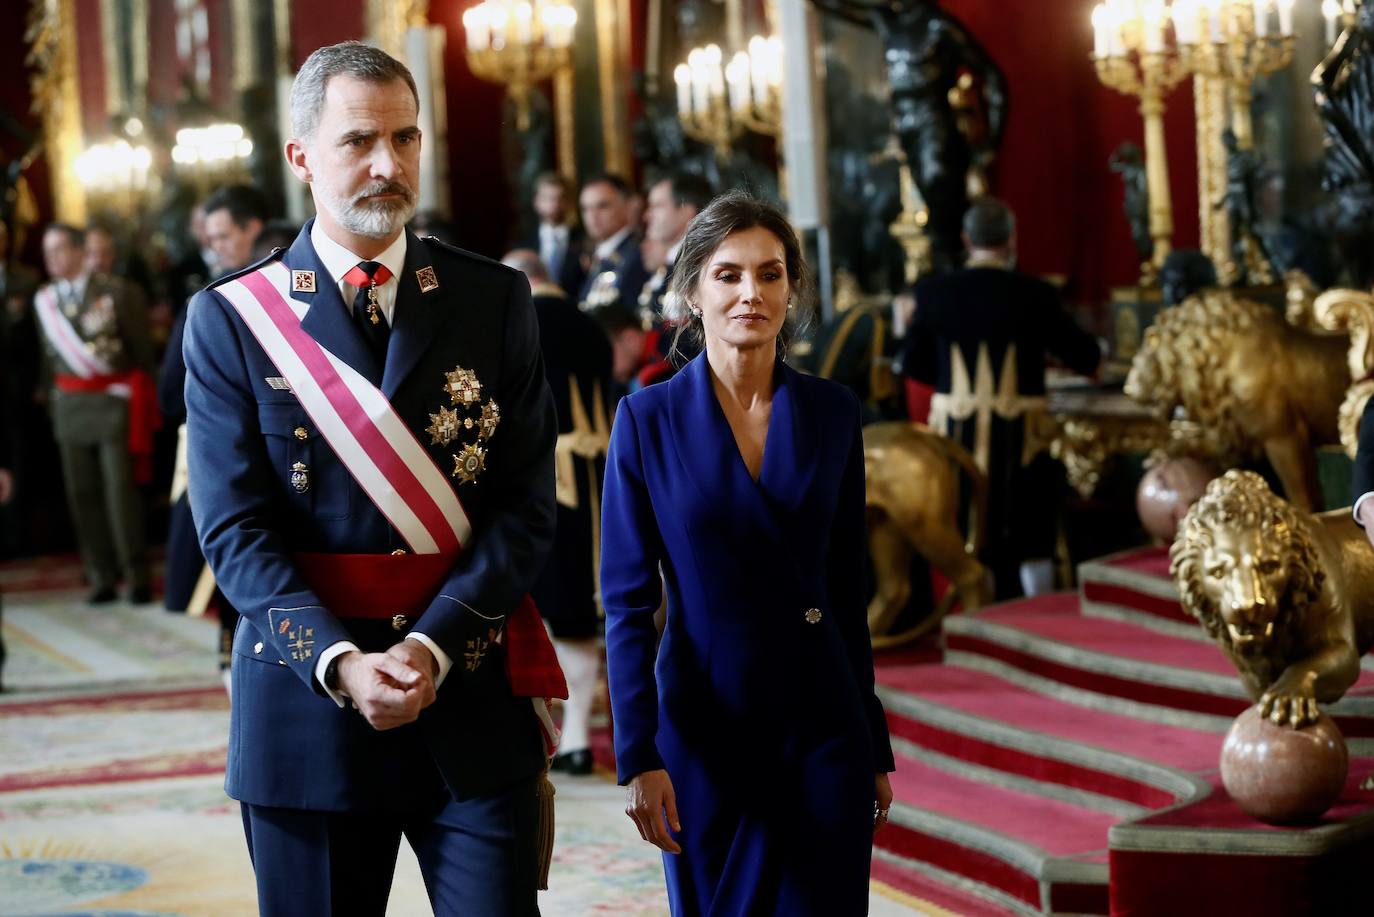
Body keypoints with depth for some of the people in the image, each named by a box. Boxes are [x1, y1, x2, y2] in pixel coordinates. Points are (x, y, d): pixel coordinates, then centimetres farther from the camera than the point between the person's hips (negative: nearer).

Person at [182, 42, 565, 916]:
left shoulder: (496, 301, 4)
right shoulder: (231, 319, 1)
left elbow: (526, 508, -1)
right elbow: (236, 530, -5)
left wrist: (431, 646, -14)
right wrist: (341, 663, -18)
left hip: (473, 701, 1)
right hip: (305, 703, 0)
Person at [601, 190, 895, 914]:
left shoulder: (832, 413, 2)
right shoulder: (649, 419, -5)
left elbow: (845, 589, 8)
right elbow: (628, 602, -6)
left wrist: (875, 748, 9)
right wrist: (637, 757, -12)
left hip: (824, 727, 2)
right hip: (705, 731, -1)